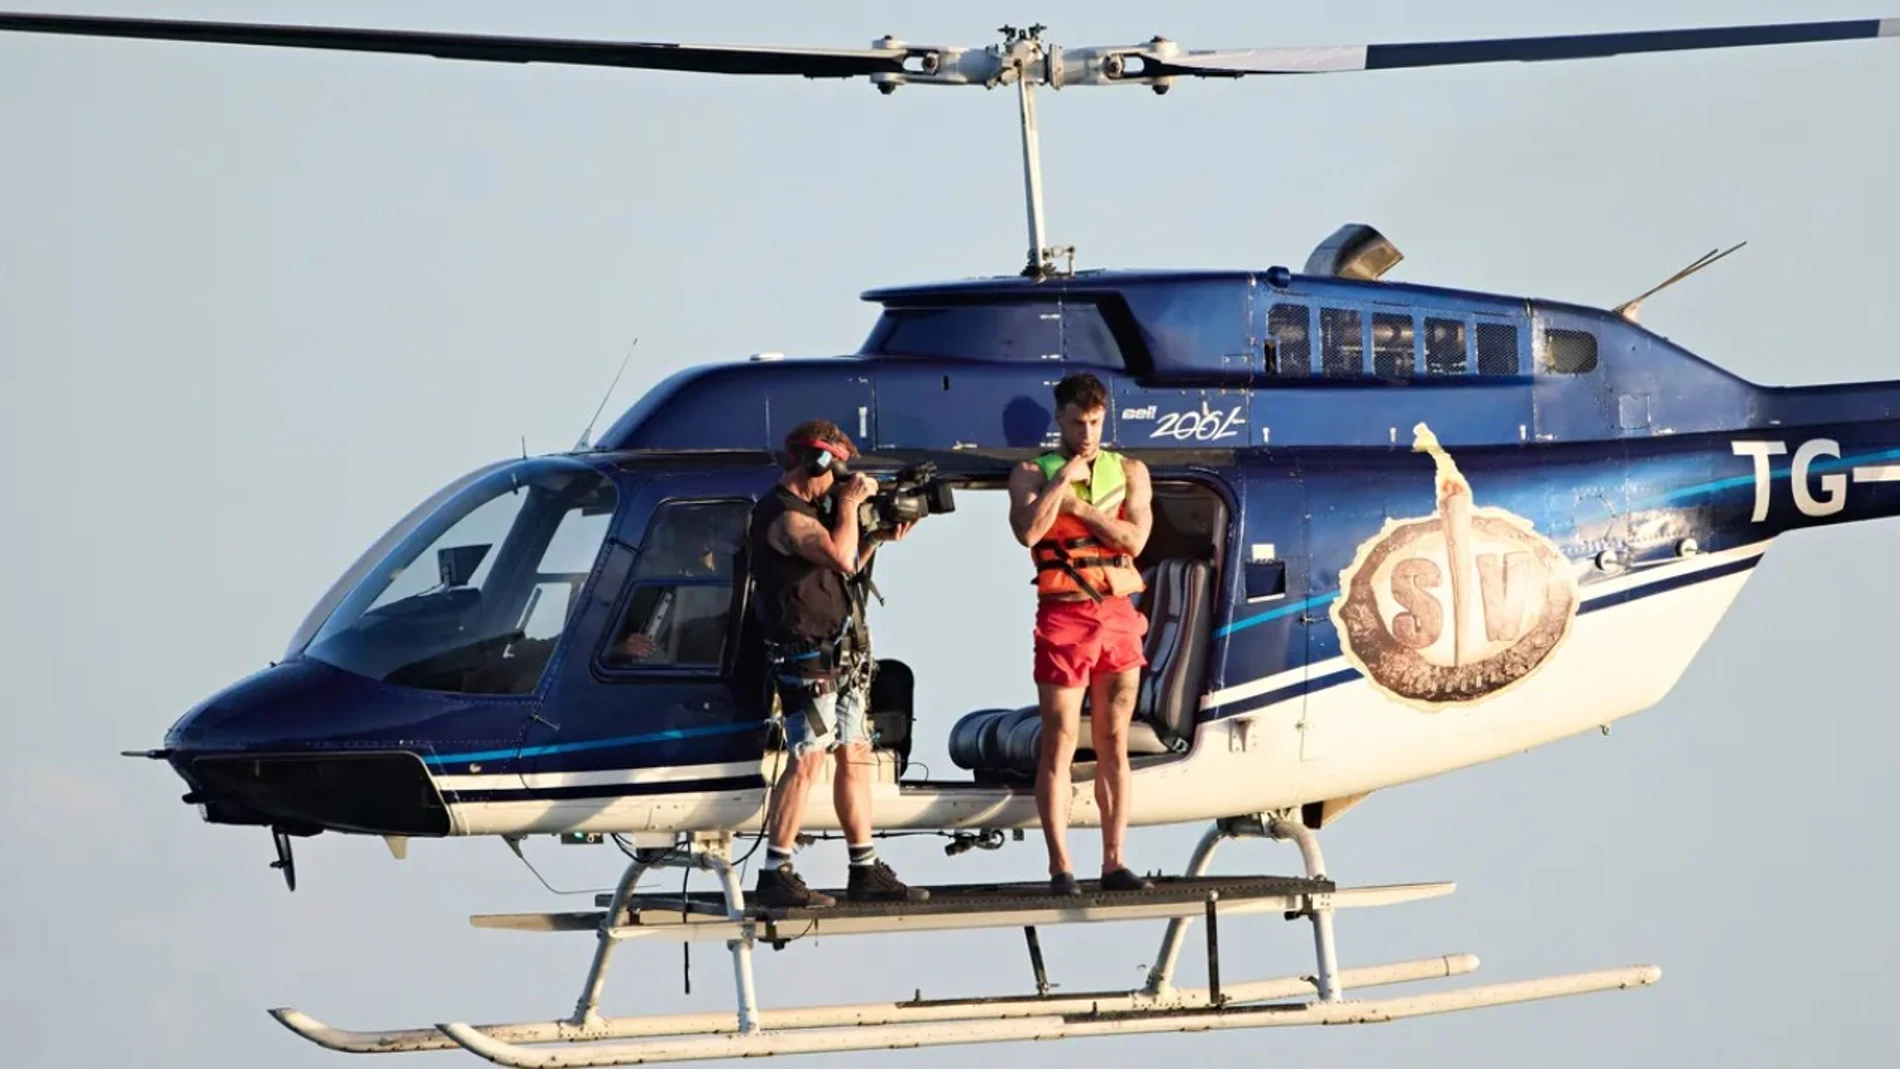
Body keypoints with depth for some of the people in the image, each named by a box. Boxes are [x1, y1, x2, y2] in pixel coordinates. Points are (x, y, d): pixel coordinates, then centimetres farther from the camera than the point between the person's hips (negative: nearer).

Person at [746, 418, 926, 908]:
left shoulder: (807, 511, 18)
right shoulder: (783, 516, -14)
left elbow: (843, 567, 26)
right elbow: (841, 558, -27)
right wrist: (849, 504, -14)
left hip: (841, 654, 10)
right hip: (807, 655, -10)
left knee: (855, 758, 11)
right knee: (807, 759, -14)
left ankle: (866, 872, 16)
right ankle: (775, 875, -16)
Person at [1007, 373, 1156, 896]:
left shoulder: (1129, 472, 11)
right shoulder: (1032, 473, 4)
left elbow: (1134, 538, -5)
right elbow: (1028, 531, -16)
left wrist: (1078, 506, -9)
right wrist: (1064, 480, -12)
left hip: (1118, 613, 3)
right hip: (1062, 615, -3)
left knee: (1113, 745, 5)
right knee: (1059, 744, -4)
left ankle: (1113, 862, 8)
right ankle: (1060, 868, -4)